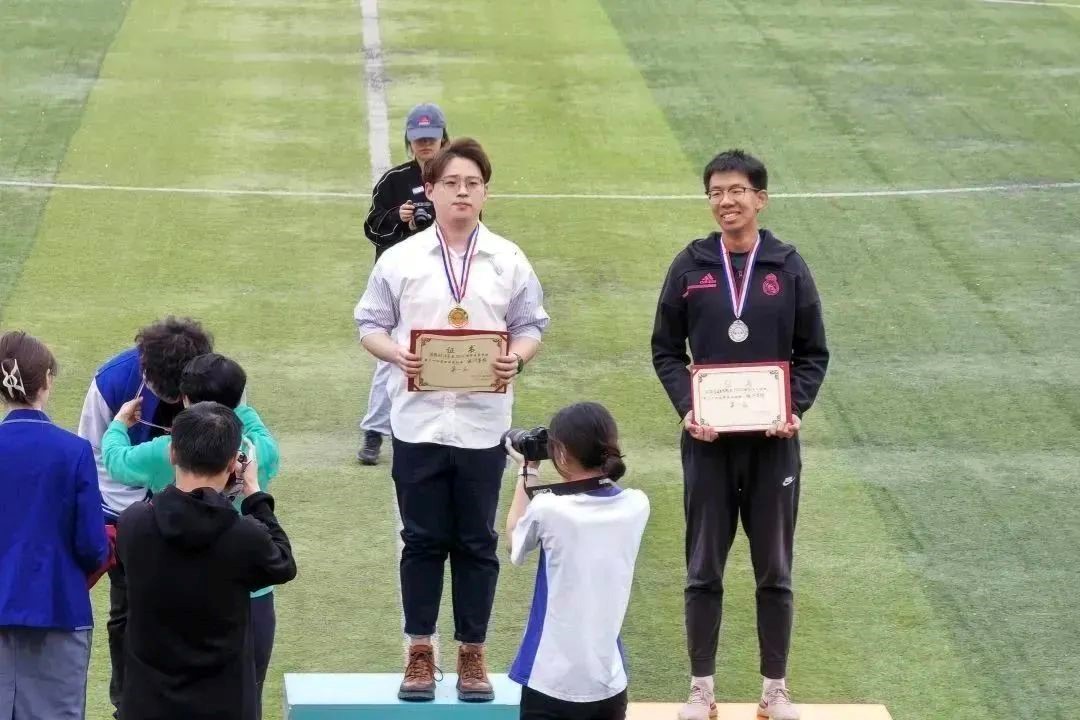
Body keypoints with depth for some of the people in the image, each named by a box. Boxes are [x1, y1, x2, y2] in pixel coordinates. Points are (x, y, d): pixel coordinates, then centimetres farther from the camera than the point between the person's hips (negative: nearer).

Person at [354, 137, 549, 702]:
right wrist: (397, 354, -16)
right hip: (419, 420, -1)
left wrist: (517, 357, -15)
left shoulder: (509, 261, 4)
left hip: (482, 422, 1)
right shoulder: (400, 259, 1)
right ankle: (420, 654, 16)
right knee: (422, 540, 6)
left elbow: (530, 326, 7)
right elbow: (370, 324, 4)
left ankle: (472, 654, 17)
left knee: (477, 543, 7)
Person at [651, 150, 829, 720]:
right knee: (703, 570, 7)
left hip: (773, 441, 0)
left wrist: (795, 409, -12)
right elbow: (666, 350, 5)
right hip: (707, 440, 0)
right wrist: (686, 406, -11)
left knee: (774, 571, 7)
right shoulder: (690, 267, 0)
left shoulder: (788, 268, 0)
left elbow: (813, 354, 4)